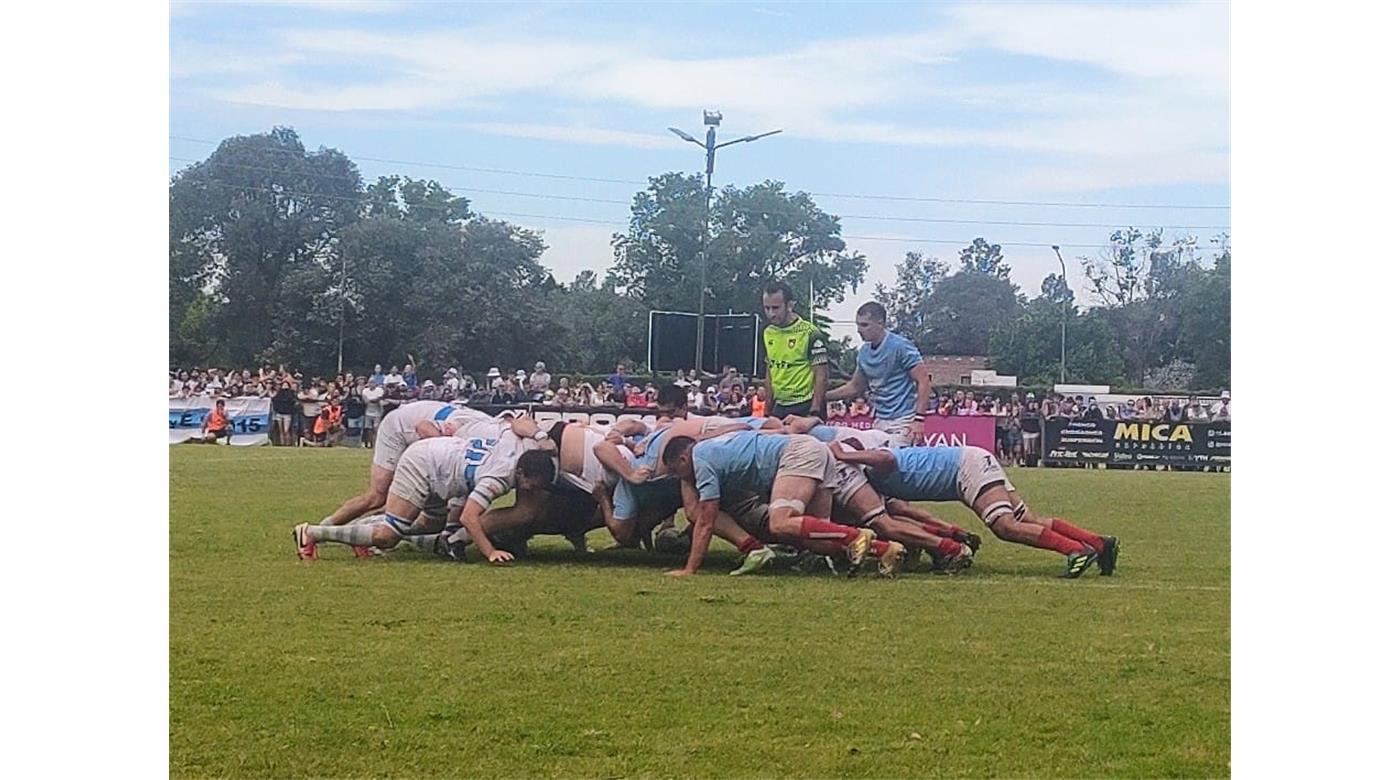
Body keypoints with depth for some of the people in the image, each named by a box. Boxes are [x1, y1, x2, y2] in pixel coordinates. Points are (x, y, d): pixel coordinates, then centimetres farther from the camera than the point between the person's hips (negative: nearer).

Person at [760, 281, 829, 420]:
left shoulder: (809, 333, -10)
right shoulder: (768, 333, 10)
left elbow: (821, 376, -10)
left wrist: (815, 411, -17)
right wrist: (768, 411, 16)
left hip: (806, 407, -6)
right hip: (780, 407, 6)